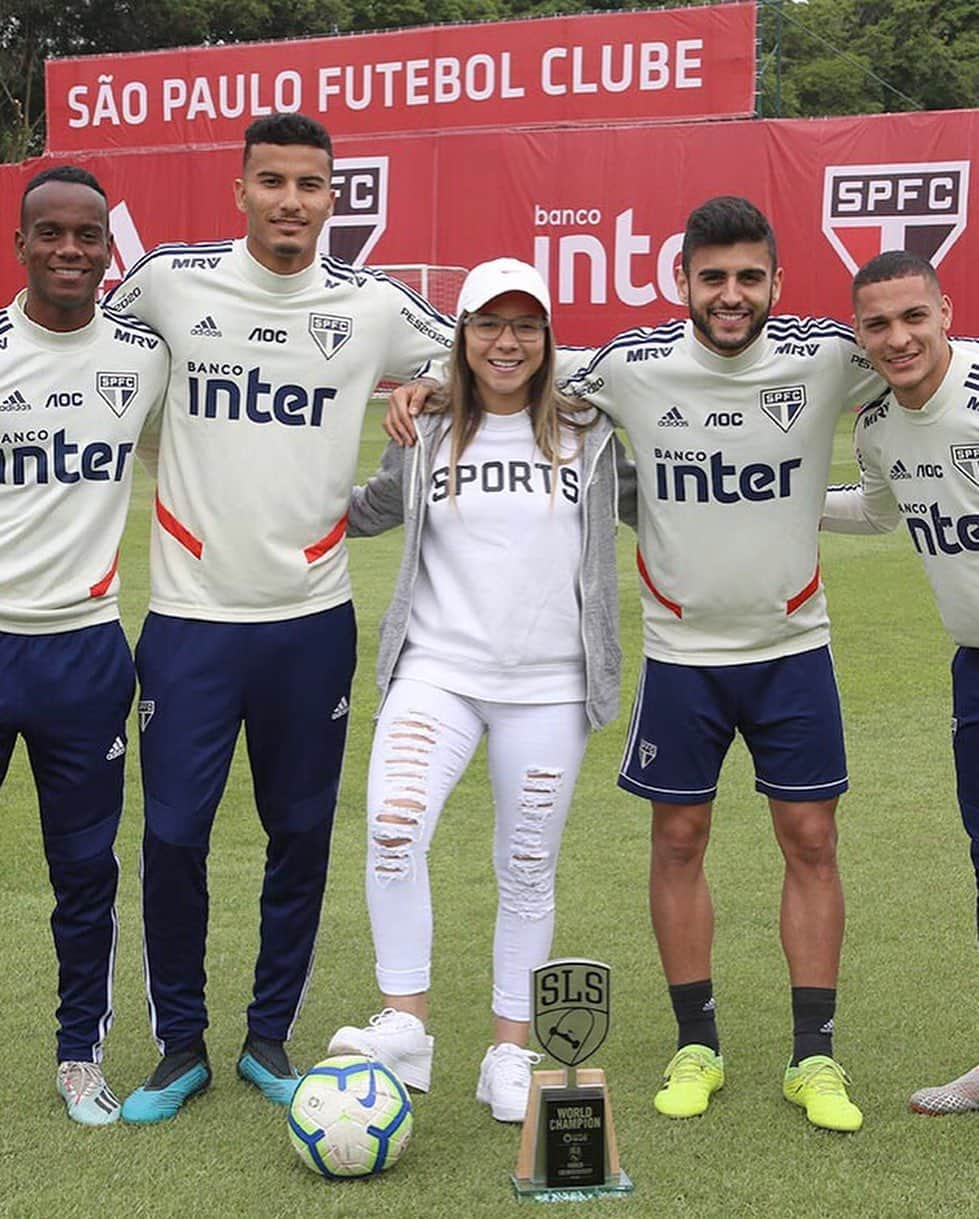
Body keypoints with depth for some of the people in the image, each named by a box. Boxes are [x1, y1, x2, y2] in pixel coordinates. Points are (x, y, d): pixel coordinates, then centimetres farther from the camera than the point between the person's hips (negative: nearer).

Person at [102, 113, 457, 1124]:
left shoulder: (375, 306, 0)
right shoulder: (169, 280, -2)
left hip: (312, 619, 1)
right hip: (190, 613, -1)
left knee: (301, 835, 8)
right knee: (171, 837, 0)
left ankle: (270, 1038, 25)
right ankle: (179, 1047, 19)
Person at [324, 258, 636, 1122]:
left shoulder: (590, 437, 5)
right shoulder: (424, 438, 7)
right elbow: (367, 511, 23)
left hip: (548, 687, 0)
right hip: (437, 669, 0)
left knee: (528, 872, 6)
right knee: (393, 829, -23)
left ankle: (511, 1051, 20)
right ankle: (406, 1025, -10)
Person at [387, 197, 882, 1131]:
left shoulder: (824, 356, -10)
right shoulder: (633, 365, -9)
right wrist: (430, 389, -7)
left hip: (794, 646, 0)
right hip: (680, 651, 0)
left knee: (810, 840, 3)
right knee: (678, 840, 6)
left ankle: (814, 1058, 14)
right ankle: (696, 1047, 21)